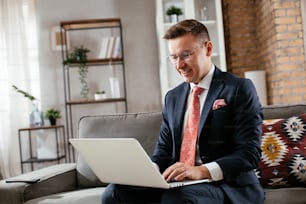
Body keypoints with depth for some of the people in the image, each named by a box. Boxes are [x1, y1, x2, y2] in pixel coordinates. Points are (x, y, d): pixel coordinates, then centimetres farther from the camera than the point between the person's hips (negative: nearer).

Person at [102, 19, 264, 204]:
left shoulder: (239, 89, -3)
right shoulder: (173, 97, 16)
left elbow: (250, 152, -11)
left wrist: (203, 171, -26)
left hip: (228, 185, -4)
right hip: (180, 183, 5)